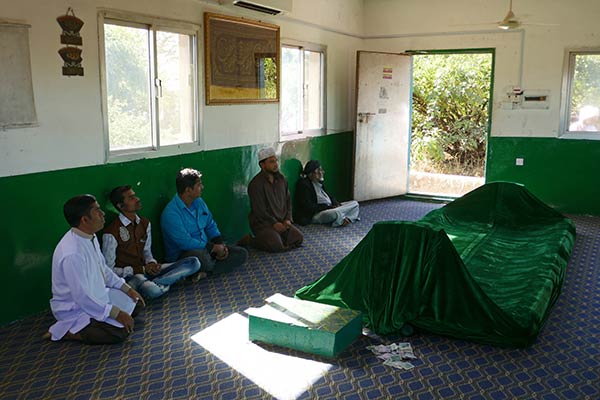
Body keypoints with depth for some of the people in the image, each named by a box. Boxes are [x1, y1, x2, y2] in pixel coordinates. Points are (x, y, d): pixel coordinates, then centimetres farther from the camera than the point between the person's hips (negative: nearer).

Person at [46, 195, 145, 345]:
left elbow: (103, 268, 12)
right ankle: (64, 331, -6)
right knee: (120, 330, -23)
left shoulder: (90, 237, -3)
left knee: (136, 303, 10)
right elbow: (82, 297, -30)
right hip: (75, 308, -9)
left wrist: (127, 289, 7)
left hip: (96, 295, 9)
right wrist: (116, 313, -23)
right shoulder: (72, 253, -32)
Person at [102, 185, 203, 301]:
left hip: (146, 269, 8)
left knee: (193, 262, -10)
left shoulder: (145, 223, 8)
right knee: (152, 290, -43)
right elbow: (109, 270, -9)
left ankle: (154, 282, -19)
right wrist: (141, 269, -15)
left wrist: (152, 263, -6)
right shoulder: (111, 234, -12)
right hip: (128, 276, -7)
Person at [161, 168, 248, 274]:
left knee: (242, 254, -4)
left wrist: (220, 245, -3)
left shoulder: (199, 202, 7)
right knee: (200, 256, -42)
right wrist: (214, 248, -20)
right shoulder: (171, 213, -20)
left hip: (206, 249, 8)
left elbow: (211, 226, 15)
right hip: (182, 254, -7)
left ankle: (204, 272, -13)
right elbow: (185, 243, -26)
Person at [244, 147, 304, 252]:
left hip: (281, 221, 7)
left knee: (298, 238, -10)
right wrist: (274, 223, -20)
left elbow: (288, 201, 13)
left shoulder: (281, 178, 9)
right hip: (262, 223, -7)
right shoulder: (256, 183, -14)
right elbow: (259, 210, -17)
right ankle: (250, 240, -2)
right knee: (277, 246, -25)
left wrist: (287, 219, -1)